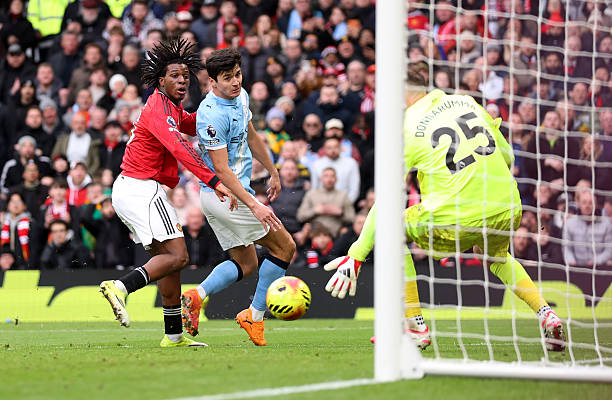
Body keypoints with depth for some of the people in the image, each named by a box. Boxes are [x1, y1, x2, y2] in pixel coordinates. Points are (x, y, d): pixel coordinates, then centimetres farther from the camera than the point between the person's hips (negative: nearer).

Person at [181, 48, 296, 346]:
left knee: (245, 263, 13)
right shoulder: (212, 115, -24)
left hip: (218, 197, 9)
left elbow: (251, 137, 22)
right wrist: (254, 206, -30)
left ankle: (197, 295, -1)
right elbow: (221, 170, -25)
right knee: (285, 247, 0)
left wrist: (272, 172, 29)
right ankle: (255, 315, 4)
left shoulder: (240, 96, 5)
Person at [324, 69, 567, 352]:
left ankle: (415, 326, 11)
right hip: (507, 213, 6)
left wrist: (356, 256, 5)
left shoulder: (408, 130, 0)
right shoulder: (467, 102, 14)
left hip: (457, 222, -6)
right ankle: (544, 312, 17)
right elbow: (506, 155, 20)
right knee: (495, 255, 39)